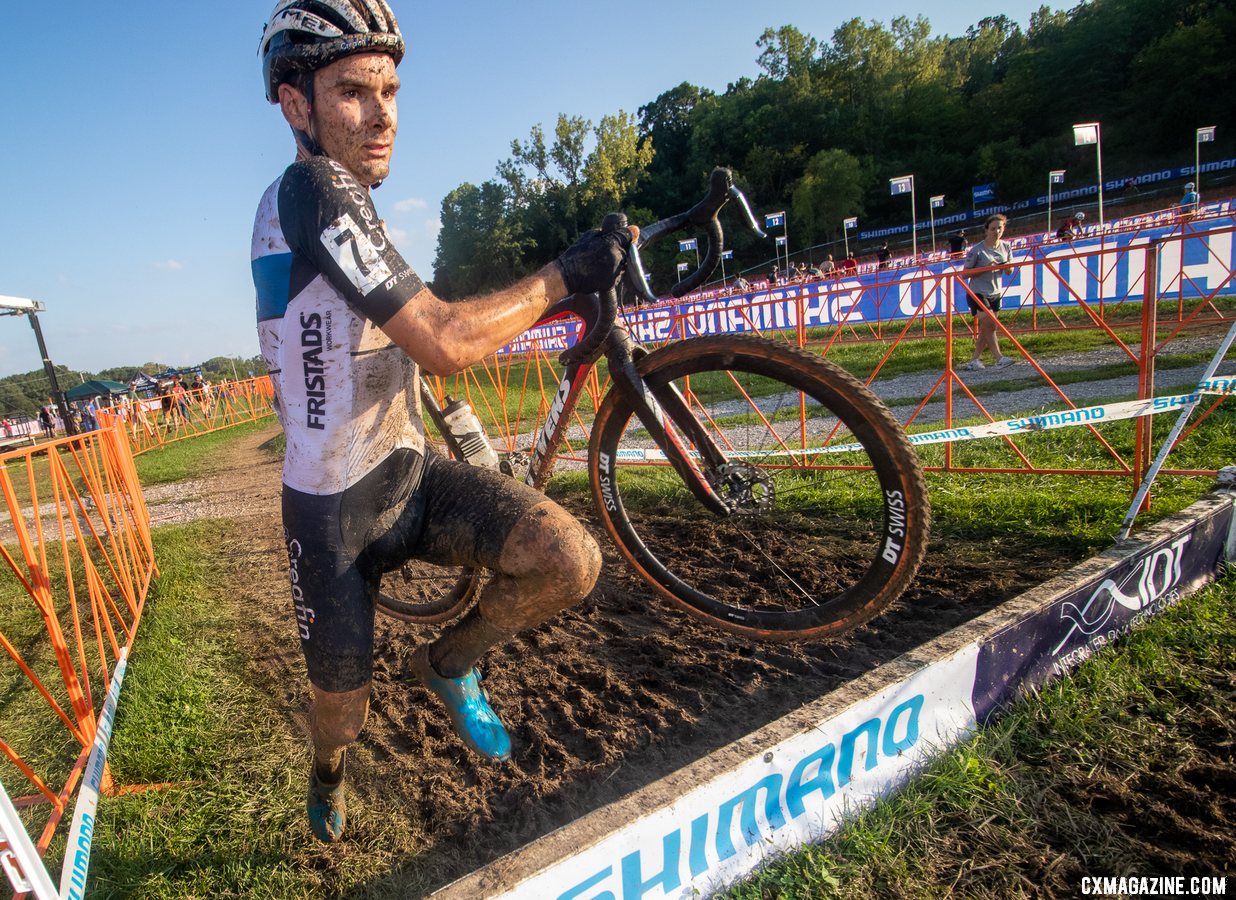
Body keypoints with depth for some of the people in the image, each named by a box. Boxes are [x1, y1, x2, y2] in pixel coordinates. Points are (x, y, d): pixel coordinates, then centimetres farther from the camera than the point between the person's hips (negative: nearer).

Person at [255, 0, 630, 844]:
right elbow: (444, 344, -28)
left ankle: (449, 662, 11)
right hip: (336, 505, -6)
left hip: (410, 470, 7)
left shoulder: (344, 203, 10)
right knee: (344, 708, 14)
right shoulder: (312, 190, -20)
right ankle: (328, 777, 53)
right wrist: (561, 275, -17)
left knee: (571, 559, -18)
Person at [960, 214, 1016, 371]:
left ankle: (974, 361, 11)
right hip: (977, 293, -6)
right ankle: (999, 357, -14)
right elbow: (964, 273, -11)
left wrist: (1008, 267, -11)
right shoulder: (977, 250, -11)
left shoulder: (1006, 247, 4)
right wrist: (985, 268, -22)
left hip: (995, 294, 6)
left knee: (986, 329, 4)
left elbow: (1009, 272, 13)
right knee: (989, 323, -18)